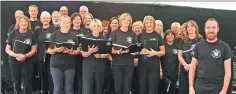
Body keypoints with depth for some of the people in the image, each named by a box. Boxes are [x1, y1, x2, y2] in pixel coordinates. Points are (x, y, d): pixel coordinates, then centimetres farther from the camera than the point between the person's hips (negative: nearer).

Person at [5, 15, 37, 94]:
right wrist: (16, 55, -17)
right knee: (16, 83, 11)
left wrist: (25, 56, -19)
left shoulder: (31, 35, -1)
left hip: (27, 62, -1)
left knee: (27, 84, 1)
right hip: (14, 62, 1)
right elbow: (7, 49, 1)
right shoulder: (13, 34, 0)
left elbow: (33, 50, -1)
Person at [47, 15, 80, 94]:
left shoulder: (73, 36, 6)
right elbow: (49, 50, 1)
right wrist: (56, 50, -20)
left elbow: (78, 50, 6)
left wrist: (71, 52, -14)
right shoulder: (54, 35, 1)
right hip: (56, 65, -1)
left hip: (70, 65, 2)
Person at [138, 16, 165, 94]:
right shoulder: (140, 36, 9)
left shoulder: (157, 36, 4)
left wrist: (155, 53, -16)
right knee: (143, 88, 5)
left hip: (154, 65, -2)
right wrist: (140, 51, -10)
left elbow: (163, 52, 4)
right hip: (142, 64, 2)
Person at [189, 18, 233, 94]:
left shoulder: (224, 47, -2)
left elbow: (228, 71, -3)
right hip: (199, 87, 2)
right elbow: (193, 67, 4)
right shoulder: (198, 46, 3)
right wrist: (191, 87, -2)